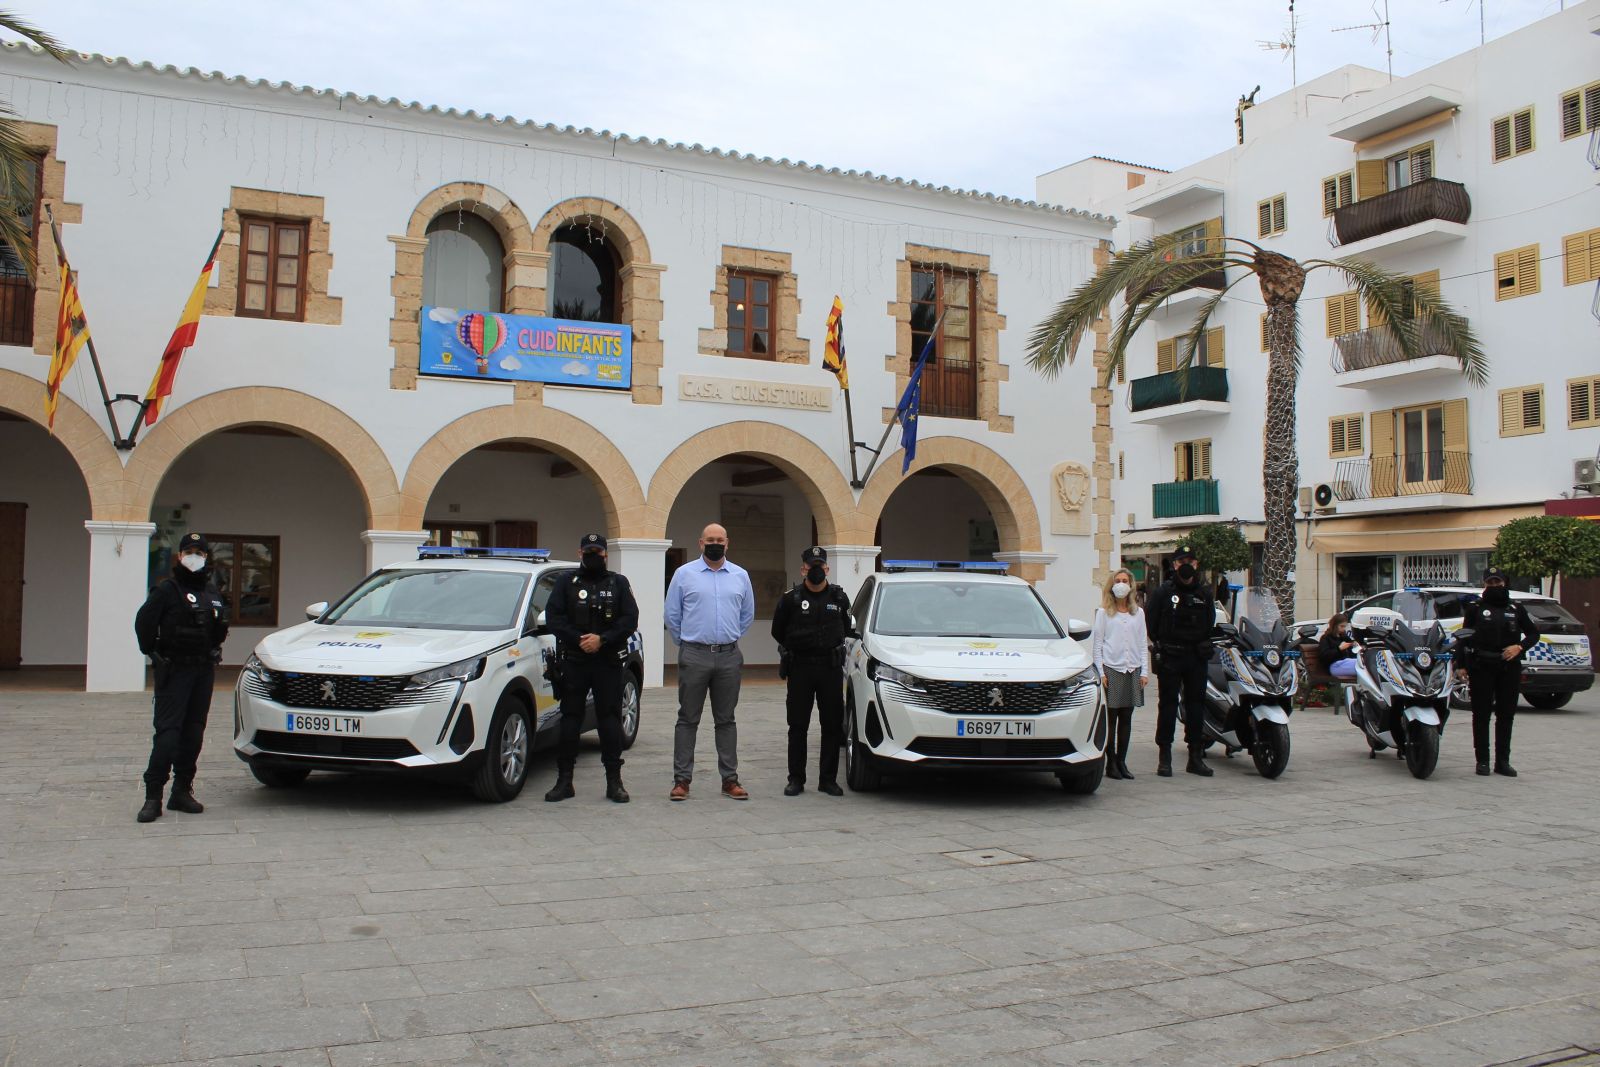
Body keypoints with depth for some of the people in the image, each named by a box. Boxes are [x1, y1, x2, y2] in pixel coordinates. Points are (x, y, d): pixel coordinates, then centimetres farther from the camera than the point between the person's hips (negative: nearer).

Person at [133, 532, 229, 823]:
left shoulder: (212, 592, 15)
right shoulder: (166, 589, -5)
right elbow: (143, 622, -9)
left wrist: (213, 650, 8)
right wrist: (154, 653, -6)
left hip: (204, 669, 6)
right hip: (174, 670, -6)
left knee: (194, 731, 7)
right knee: (168, 731, -12)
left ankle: (182, 791, 14)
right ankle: (153, 796, -10)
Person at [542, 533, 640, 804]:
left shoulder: (618, 583, 9)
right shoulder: (566, 582, 10)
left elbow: (630, 619, 1)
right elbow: (553, 617, 0)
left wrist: (602, 639, -12)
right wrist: (579, 639, -13)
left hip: (609, 662, 0)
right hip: (573, 661, 0)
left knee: (610, 720, 0)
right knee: (570, 720, 2)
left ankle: (614, 781, 6)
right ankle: (564, 780, 9)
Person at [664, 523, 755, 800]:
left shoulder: (740, 576, 8)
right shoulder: (684, 573, 3)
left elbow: (747, 615, 18)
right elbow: (672, 615, 8)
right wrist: (685, 642, 11)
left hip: (729, 656, 2)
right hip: (693, 656, -2)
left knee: (726, 720, 8)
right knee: (688, 719, 1)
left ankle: (730, 779, 12)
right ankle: (682, 779, 5)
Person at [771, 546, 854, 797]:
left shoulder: (839, 598, 6)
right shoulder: (790, 598, -2)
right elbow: (778, 632, 9)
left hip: (831, 668, 2)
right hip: (800, 668, -2)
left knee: (832, 726, 3)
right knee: (798, 726, 2)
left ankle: (828, 779, 11)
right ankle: (796, 779, 10)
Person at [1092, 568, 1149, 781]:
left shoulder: (1138, 612, 13)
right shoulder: (1103, 612, 4)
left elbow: (1143, 643, 13)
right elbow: (1097, 643, 2)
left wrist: (1144, 671, 4)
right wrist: (1100, 672, -6)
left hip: (1133, 670, 3)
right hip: (1111, 668, -3)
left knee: (1126, 718, 5)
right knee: (1111, 718, -2)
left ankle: (1121, 761, 12)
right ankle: (1111, 763, 2)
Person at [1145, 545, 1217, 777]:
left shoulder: (1204, 592, 9)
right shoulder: (1163, 591, -1)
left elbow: (1210, 622, 16)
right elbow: (1151, 621, 1)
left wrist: (1202, 644, 7)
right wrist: (1160, 644, -2)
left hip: (1197, 656, 3)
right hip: (1170, 656, -3)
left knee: (1196, 704, 7)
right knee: (1168, 705, 0)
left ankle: (1196, 756, 15)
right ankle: (1165, 757, 4)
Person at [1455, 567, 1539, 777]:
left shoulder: (1516, 609, 14)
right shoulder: (1476, 609, 8)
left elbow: (1533, 633, 17)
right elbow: (1463, 638, 6)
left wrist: (1520, 647, -4)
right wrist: (1461, 665, -4)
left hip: (1509, 667, 2)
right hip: (1481, 668, -2)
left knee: (1506, 716, 5)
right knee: (1481, 715, 0)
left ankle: (1502, 761, 11)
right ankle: (1482, 760, 4)